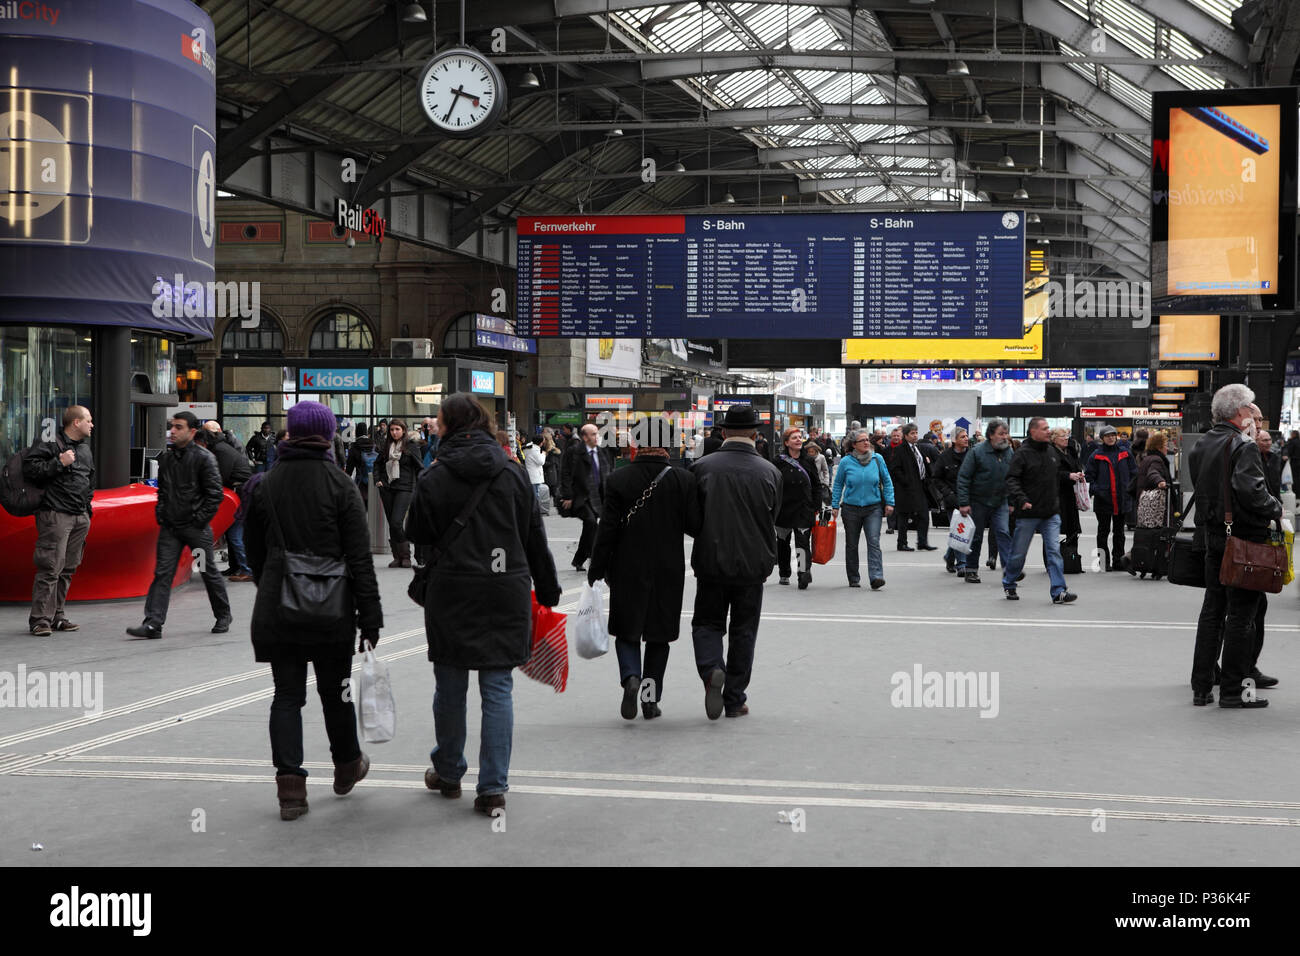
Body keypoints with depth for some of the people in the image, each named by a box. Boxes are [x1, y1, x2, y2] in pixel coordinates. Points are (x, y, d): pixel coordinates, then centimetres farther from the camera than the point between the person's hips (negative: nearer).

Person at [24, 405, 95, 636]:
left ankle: (56, 616, 16)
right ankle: (40, 619, -10)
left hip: (80, 517, 8)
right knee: (51, 567, -12)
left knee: (68, 568, 9)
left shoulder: (85, 448, 20)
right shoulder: (50, 443, -7)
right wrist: (59, 463, -18)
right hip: (55, 514, -8)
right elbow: (29, 468, -14)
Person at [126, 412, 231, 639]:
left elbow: (215, 494, -9)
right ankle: (153, 624, -8)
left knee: (209, 572, 7)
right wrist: (160, 514, 9)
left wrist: (200, 520, -12)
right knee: (162, 573, -4)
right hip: (170, 527, 4)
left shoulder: (204, 457, -8)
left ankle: (223, 616, 26)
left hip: (195, 527, -4)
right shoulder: (166, 456, 9)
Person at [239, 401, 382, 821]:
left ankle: (289, 786, -2)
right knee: (335, 690, 15)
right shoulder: (340, 486, -7)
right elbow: (360, 558, -9)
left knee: (286, 694, 5)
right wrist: (371, 618, -6)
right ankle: (347, 766, 34)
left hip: (276, 609, 2)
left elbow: (255, 554, 10)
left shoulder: (263, 485, 2)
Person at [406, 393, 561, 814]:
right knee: (498, 688, 4)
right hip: (508, 590, 2)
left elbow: (418, 535, 0)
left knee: (450, 686, 13)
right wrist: (548, 592, 16)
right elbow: (536, 538, 8)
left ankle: (448, 774, 28)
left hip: (452, 593, -2)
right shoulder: (513, 472, 3)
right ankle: (493, 787, 1)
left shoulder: (434, 478, -7)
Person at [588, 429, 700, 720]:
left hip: (628, 571, -1)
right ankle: (651, 698, 13)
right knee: (659, 636, 12)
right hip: (669, 572, 1)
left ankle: (631, 677, -15)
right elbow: (696, 526, -6)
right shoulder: (684, 480, -6)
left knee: (627, 631, 11)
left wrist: (596, 572, -1)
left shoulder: (618, 481, -8)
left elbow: (607, 531, -8)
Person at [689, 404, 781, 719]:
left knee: (707, 622, 13)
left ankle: (711, 670, -15)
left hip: (711, 562, -1)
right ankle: (735, 699, 15)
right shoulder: (769, 472, -5)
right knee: (743, 631, 12)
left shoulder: (703, 468, -8)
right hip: (753, 564, 1)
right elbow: (772, 519, 5)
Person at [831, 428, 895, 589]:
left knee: (874, 541, -15)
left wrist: (889, 502, 2)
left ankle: (876, 577, -22)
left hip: (873, 508, -1)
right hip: (851, 508, 1)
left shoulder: (877, 459, 0)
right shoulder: (846, 462, -3)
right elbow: (838, 484, 7)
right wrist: (835, 506, 3)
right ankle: (853, 579, 23)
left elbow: (887, 481, 8)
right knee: (851, 545, 10)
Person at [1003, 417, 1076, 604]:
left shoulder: (1052, 451, 10)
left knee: (1054, 550, -5)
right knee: (1019, 552, 7)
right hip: (1028, 513, -5)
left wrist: (1056, 501, 19)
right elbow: (1012, 479, -16)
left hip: (1051, 513, 5)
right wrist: (1021, 499, -28)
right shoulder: (1022, 454, -10)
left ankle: (1059, 591, -8)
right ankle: (1008, 583, 29)